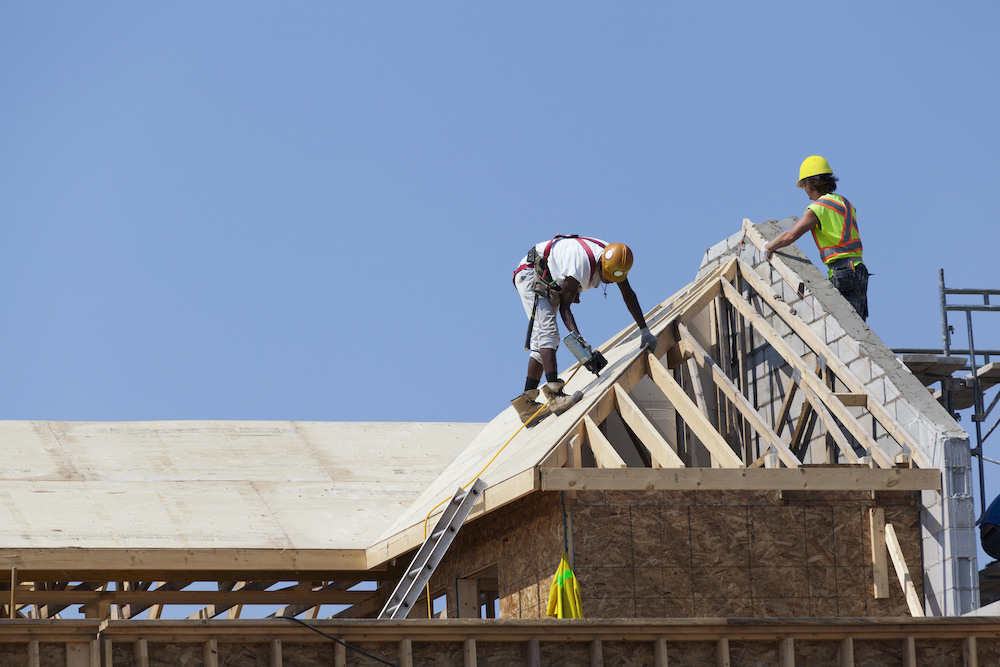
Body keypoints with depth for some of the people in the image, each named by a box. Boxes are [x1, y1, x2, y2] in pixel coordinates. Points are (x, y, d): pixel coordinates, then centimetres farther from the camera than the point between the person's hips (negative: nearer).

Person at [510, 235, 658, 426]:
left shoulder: (615, 261, -13)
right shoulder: (581, 266, -37)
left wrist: (644, 330, 0)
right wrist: (578, 338, -43)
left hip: (551, 286, 9)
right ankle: (554, 393, -38)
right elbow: (564, 306, -30)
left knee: (541, 344, 3)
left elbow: (628, 295, 0)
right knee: (548, 331, -25)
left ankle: (526, 403, 0)